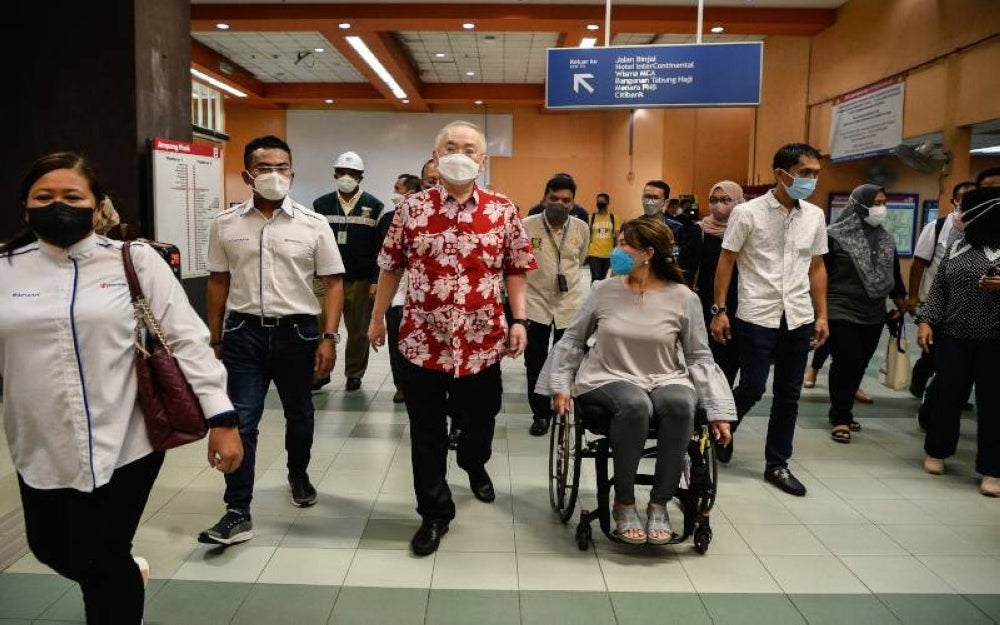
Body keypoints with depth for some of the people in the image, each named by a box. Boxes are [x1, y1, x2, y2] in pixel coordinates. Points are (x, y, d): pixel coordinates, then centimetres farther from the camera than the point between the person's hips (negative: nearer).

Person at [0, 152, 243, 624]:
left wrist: (221, 417, -13)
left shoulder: (134, 260, -4)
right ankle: (125, 574, 50)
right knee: (51, 549, 21)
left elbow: (187, 339, -8)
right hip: (42, 451, 4)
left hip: (125, 442, -4)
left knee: (100, 564, 4)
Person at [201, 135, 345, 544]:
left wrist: (329, 337, -9)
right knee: (241, 423, -1)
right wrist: (215, 340, 9)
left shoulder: (313, 224, -3)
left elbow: (333, 282, -1)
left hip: (297, 331, 0)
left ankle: (298, 475, 43)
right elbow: (218, 283, 9)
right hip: (243, 332, 0)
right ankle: (238, 513, 6)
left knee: (299, 415, 17)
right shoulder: (225, 225, 2)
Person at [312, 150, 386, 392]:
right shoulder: (321, 204, 7)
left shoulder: (374, 206, 0)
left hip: (361, 281, -1)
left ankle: (354, 373, 24)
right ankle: (320, 372, 14)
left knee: (358, 330, 9)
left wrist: (376, 280, -7)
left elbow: (380, 247, -2)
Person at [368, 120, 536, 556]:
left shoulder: (503, 212, 0)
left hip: (483, 341, 1)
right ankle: (434, 514, 22)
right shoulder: (411, 209, 0)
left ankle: (475, 466, 52)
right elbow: (391, 267, 7)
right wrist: (377, 318, 11)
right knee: (427, 433, 6)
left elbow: (515, 270, 4)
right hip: (422, 339, 0)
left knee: (479, 419, 19)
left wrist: (519, 320, -5)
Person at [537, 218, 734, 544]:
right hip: (609, 379, 0)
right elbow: (573, 339, 13)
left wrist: (718, 409, -3)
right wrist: (561, 385, 5)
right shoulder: (604, 290, 3)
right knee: (635, 404, -36)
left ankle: (659, 504, -18)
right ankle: (623, 504, -17)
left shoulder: (683, 298, 0)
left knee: (681, 403, -35)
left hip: (664, 380, 1)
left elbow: (699, 357, 4)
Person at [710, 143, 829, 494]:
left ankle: (777, 464, 22)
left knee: (788, 395, 9)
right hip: (757, 317, -5)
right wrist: (719, 311, -8)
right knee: (752, 389, -1)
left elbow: (816, 267, 13)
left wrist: (822, 315, 9)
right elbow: (726, 261, -4)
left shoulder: (815, 216, 7)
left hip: (799, 318, 5)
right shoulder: (748, 212, -7)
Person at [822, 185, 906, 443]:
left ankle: (842, 413, 22)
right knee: (846, 363, -7)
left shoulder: (886, 240, 11)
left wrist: (901, 306, 20)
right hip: (841, 312, -6)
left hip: (873, 315, 6)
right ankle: (840, 418, 6)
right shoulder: (836, 236, -8)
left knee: (859, 365, 8)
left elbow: (894, 276, 19)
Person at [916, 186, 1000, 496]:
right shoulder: (958, 247, 10)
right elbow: (938, 288, 10)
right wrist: (926, 321, 0)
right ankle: (936, 452, 28)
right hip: (952, 337, 3)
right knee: (947, 396, 10)